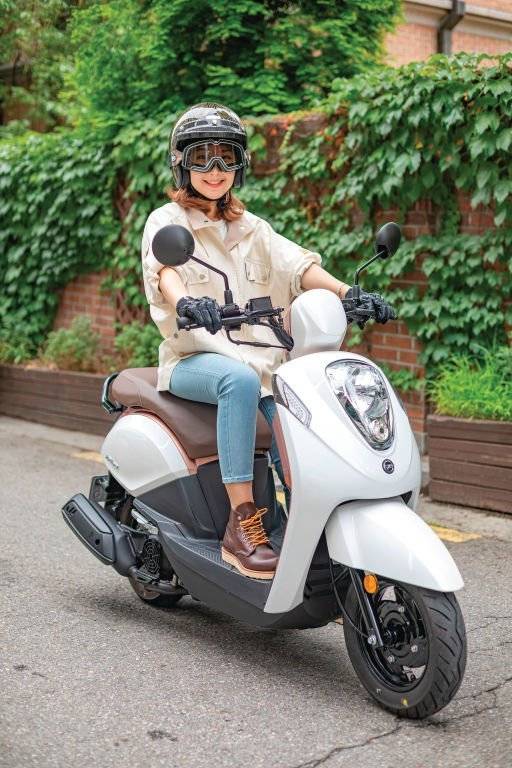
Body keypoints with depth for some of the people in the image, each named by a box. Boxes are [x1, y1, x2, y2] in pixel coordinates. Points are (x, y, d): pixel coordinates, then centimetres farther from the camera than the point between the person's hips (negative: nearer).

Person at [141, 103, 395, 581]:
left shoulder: (251, 230, 20)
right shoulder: (167, 222, 4)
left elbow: (298, 266, 5)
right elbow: (163, 269, -19)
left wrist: (349, 294, -14)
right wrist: (184, 301, -42)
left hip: (255, 357, 4)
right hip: (193, 358, -4)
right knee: (241, 380, -36)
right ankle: (242, 522, -36)